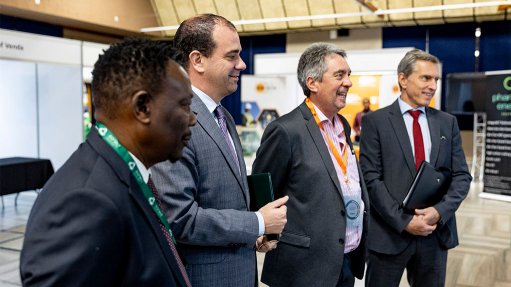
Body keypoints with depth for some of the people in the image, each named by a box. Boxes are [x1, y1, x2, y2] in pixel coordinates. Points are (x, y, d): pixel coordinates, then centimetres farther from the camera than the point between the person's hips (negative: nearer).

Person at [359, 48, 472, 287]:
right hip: (389, 233, -3)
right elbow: (371, 178, -9)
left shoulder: (447, 122, 9)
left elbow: (461, 176, 6)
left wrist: (440, 211, -11)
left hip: (436, 233, 4)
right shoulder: (375, 121, -4)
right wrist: (403, 220, -15)